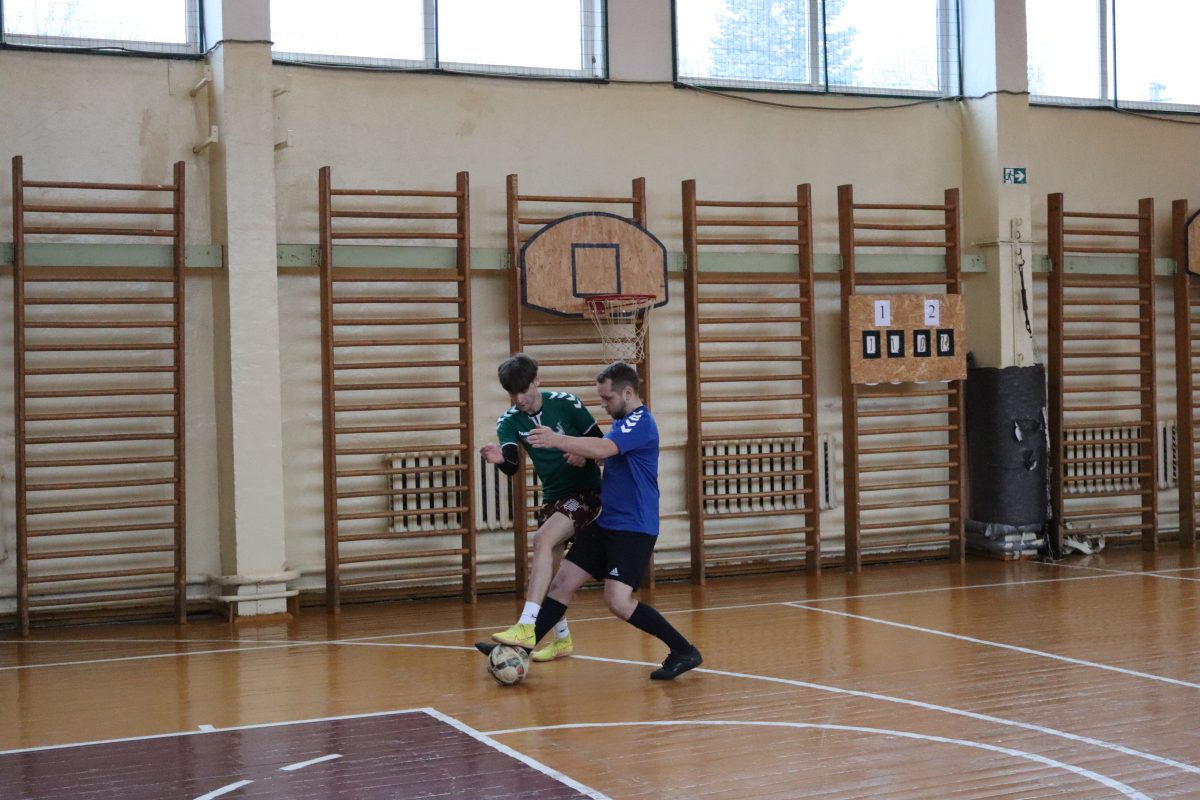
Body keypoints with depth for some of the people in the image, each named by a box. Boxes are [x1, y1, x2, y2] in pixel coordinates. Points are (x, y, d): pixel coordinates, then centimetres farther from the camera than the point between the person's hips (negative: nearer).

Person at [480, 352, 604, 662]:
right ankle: (562, 639, 25)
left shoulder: (566, 403, -12)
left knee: (542, 540, -27)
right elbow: (511, 465, -20)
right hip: (552, 497, 6)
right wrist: (500, 458, -43)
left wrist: (584, 455, -24)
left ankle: (527, 627, -34)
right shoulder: (509, 421, -4)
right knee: (547, 572, 7)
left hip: (586, 491, -6)